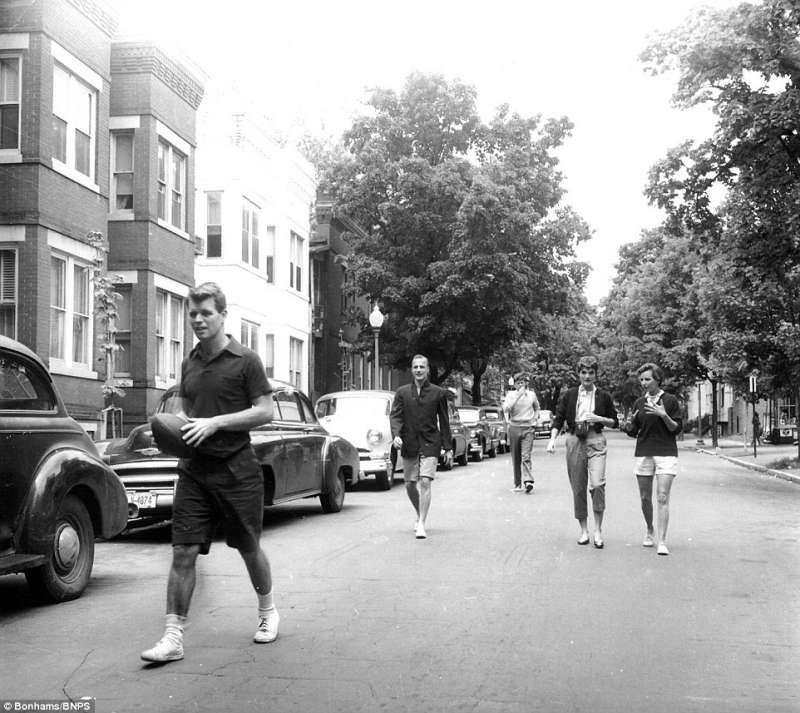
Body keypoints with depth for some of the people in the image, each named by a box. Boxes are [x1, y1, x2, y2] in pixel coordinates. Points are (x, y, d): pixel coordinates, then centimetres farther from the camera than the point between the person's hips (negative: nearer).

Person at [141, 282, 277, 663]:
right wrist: (176, 427, 1)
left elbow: (265, 411, -9)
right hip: (194, 470, 4)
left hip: (236, 470, -4)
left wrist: (215, 422, -18)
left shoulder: (245, 361, -6)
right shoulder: (189, 363, 11)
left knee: (249, 549, 11)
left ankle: (267, 611, 35)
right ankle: (173, 638, -1)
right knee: (183, 552, -4)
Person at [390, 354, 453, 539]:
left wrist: (448, 448, 4)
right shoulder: (402, 392, 5)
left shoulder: (438, 393, 2)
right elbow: (395, 416, 0)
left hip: (430, 444, -2)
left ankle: (421, 524, -11)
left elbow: (444, 422, 5)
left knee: (425, 482, -14)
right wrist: (396, 435, -19)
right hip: (409, 445, 3)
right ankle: (420, 515, 35)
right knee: (410, 485, 10)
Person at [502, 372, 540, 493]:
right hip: (514, 428, 0)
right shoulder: (510, 395, 2)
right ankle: (517, 484, 11)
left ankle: (528, 481, -24)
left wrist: (535, 418, 13)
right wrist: (518, 395, -18)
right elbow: (506, 408, -16)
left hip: (528, 429, 0)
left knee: (526, 456, -15)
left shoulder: (531, 394, 9)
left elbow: (536, 408, 28)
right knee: (515, 459, 4)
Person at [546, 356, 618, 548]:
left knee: (597, 483, -17)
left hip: (596, 441, -1)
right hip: (575, 441, 1)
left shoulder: (604, 397, 6)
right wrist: (553, 439, -9)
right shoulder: (568, 395, 6)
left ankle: (598, 530, -6)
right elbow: (558, 419, 6)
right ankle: (584, 530, 17)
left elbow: (615, 422, 12)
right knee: (578, 487, 4)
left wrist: (599, 419, -7)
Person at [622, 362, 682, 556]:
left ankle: (662, 542, -12)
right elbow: (633, 431, 13)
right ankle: (649, 531, 33)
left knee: (663, 498, -11)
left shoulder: (670, 400, 0)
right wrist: (628, 427, -9)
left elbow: (676, 428, -3)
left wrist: (663, 415, -19)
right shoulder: (639, 403, 11)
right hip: (643, 453, 4)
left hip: (666, 453, -4)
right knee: (645, 498, 9)